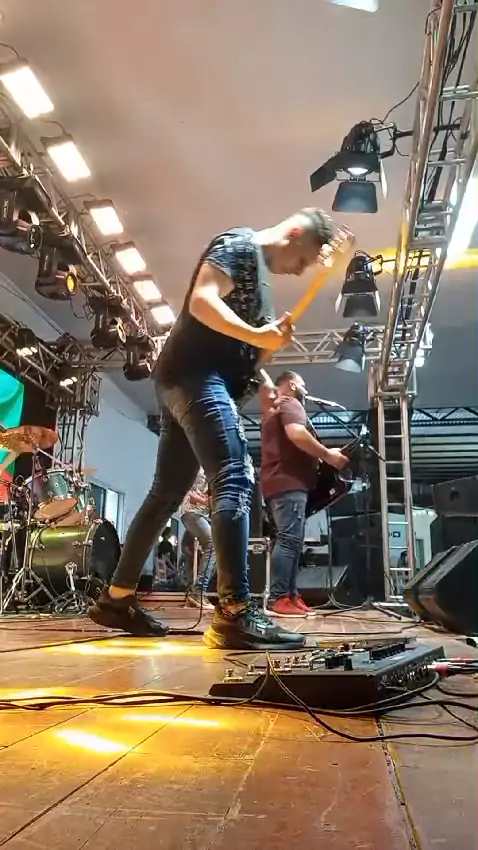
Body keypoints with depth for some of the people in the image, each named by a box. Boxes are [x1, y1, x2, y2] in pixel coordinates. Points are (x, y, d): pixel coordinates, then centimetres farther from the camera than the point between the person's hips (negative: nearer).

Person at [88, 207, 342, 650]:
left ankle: (116, 598, 18)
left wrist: (273, 339, 8)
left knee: (166, 493, 10)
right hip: (194, 375, -10)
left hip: (192, 383, 10)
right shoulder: (239, 244, -1)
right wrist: (257, 334, -25)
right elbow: (202, 302, -18)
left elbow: (244, 350, 26)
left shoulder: (260, 272, 28)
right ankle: (234, 613, -24)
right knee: (235, 481, -20)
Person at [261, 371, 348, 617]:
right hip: (289, 482, -11)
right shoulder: (290, 404, -1)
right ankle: (279, 599, -20)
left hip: (276, 483, 11)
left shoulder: (274, 410, 31)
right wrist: (328, 455, -14)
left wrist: (318, 457, 28)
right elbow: (296, 434, -20)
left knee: (289, 540, 7)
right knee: (289, 539, -16)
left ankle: (291, 596, 5)